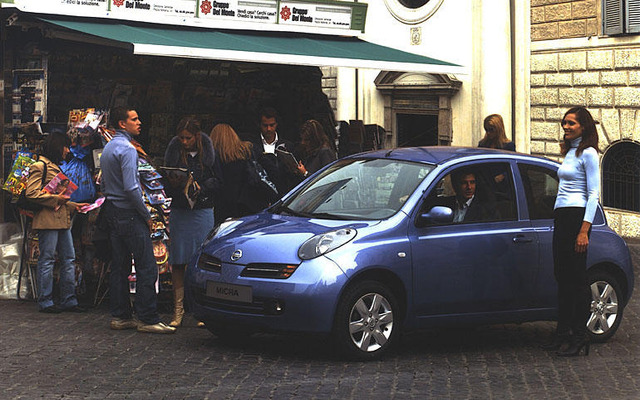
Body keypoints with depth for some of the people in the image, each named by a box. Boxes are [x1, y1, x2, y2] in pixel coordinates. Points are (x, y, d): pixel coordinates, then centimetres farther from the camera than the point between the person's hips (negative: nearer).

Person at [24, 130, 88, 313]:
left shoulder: (55, 167, 23)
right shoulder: (39, 166, -6)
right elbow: (31, 193, -15)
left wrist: (73, 205, 18)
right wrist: (56, 199, -16)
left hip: (62, 220, 9)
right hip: (47, 221, -9)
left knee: (69, 259, 6)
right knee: (47, 260, -4)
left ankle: (69, 300, 10)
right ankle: (45, 302, 2)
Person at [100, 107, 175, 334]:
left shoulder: (108, 148, 17)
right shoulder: (127, 149, -15)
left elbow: (104, 184, 23)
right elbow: (131, 187, -21)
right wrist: (146, 215, -13)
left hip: (113, 213, 10)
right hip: (129, 214, -10)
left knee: (119, 267, 11)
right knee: (146, 267, -9)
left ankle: (120, 316, 12)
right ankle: (147, 319, -11)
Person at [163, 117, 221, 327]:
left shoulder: (209, 153, 3)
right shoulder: (174, 152, 7)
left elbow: (217, 180, 4)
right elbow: (166, 185, 11)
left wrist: (201, 187, -12)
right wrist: (173, 183, -11)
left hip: (203, 210, -1)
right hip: (179, 211, 1)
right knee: (178, 262, 0)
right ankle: (178, 309, 6)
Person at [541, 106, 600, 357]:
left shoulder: (588, 153, -9)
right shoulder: (569, 152, 17)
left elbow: (593, 194, -13)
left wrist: (584, 231, -19)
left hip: (576, 217, -9)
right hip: (561, 217, 9)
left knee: (576, 278, -6)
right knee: (562, 277, 10)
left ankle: (579, 338, -2)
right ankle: (563, 334, 16)